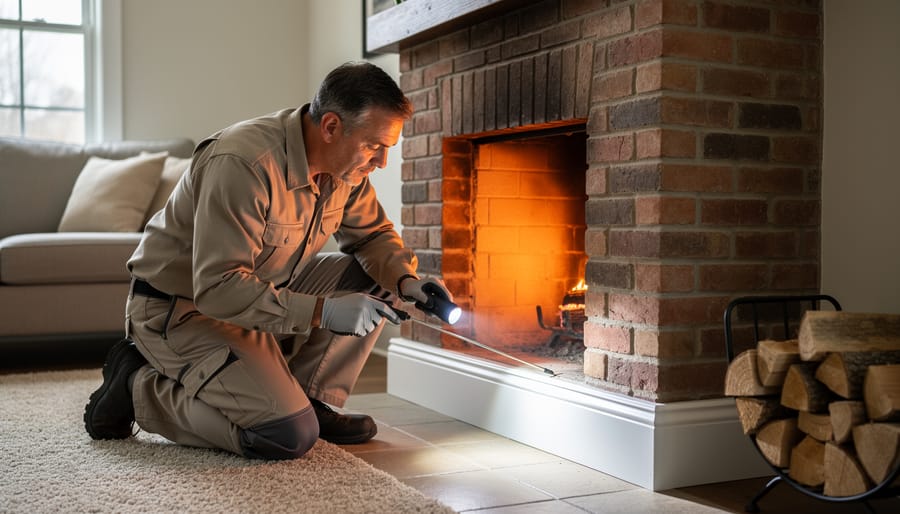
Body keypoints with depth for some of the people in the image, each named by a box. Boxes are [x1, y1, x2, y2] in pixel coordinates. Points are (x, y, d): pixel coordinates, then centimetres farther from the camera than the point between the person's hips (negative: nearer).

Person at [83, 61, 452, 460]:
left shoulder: (346, 161, -5)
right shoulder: (244, 163, -31)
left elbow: (374, 233, 10)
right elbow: (217, 288, -33)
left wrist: (405, 279, -12)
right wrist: (322, 311, -35)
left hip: (264, 290, 8)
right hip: (182, 308, -8)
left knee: (374, 282, -6)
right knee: (290, 437, -20)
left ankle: (309, 399, 4)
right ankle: (139, 386, -2)